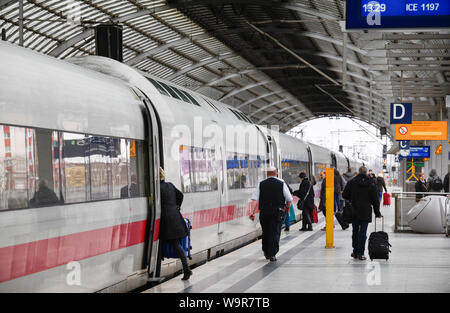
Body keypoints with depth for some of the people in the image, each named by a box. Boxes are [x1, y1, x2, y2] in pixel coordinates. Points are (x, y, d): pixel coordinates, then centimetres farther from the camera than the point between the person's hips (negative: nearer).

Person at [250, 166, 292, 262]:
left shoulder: (261, 184, 5)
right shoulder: (281, 183, 1)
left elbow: (255, 199, -4)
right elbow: (289, 199, 1)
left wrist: (252, 211, -6)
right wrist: (287, 207, 19)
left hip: (264, 212, 2)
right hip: (277, 212, -2)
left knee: (265, 232, 16)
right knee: (275, 233, 1)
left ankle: (266, 252, 27)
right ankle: (272, 254, -5)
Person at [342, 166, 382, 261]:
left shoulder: (351, 182, -2)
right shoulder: (371, 184, -1)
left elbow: (345, 195, -3)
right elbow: (375, 200, 2)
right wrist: (377, 213, 10)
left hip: (354, 213, 1)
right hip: (366, 213, -1)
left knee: (355, 232, 12)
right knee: (363, 232, 0)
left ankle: (355, 252, 18)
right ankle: (360, 253, -3)